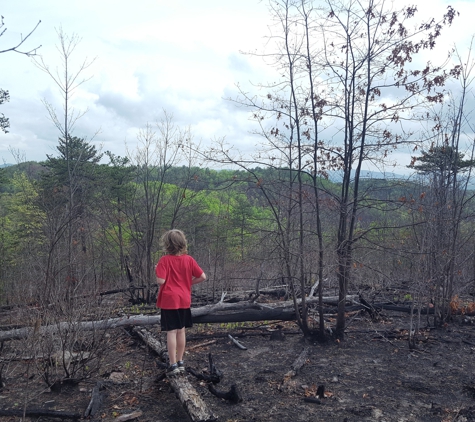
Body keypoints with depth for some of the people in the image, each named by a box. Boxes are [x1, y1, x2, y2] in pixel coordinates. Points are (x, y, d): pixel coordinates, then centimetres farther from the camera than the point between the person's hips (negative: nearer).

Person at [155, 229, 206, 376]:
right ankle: (180, 362, 24)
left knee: (171, 332, 1)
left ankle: (173, 365, 4)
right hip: (184, 300, 4)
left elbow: (160, 281, -18)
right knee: (181, 331, 14)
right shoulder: (189, 259, -1)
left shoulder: (164, 260, -12)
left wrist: (158, 270, 1)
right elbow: (202, 277, -2)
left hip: (169, 301, -4)